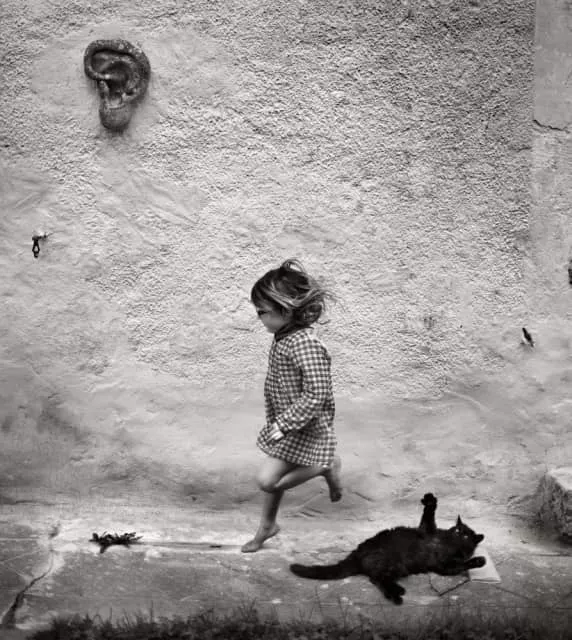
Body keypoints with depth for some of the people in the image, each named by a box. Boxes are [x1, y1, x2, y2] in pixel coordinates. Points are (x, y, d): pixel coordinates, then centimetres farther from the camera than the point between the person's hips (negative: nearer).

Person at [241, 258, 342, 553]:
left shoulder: (304, 344, -27)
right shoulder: (282, 337, 2)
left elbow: (317, 394, -30)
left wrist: (283, 424, -27)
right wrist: (275, 420, 20)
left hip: (303, 427, -9)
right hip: (284, 422, 9)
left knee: (268, 480, -10)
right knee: (274, 477, 18)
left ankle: (327, 466, 6)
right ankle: (267, 525, 37)